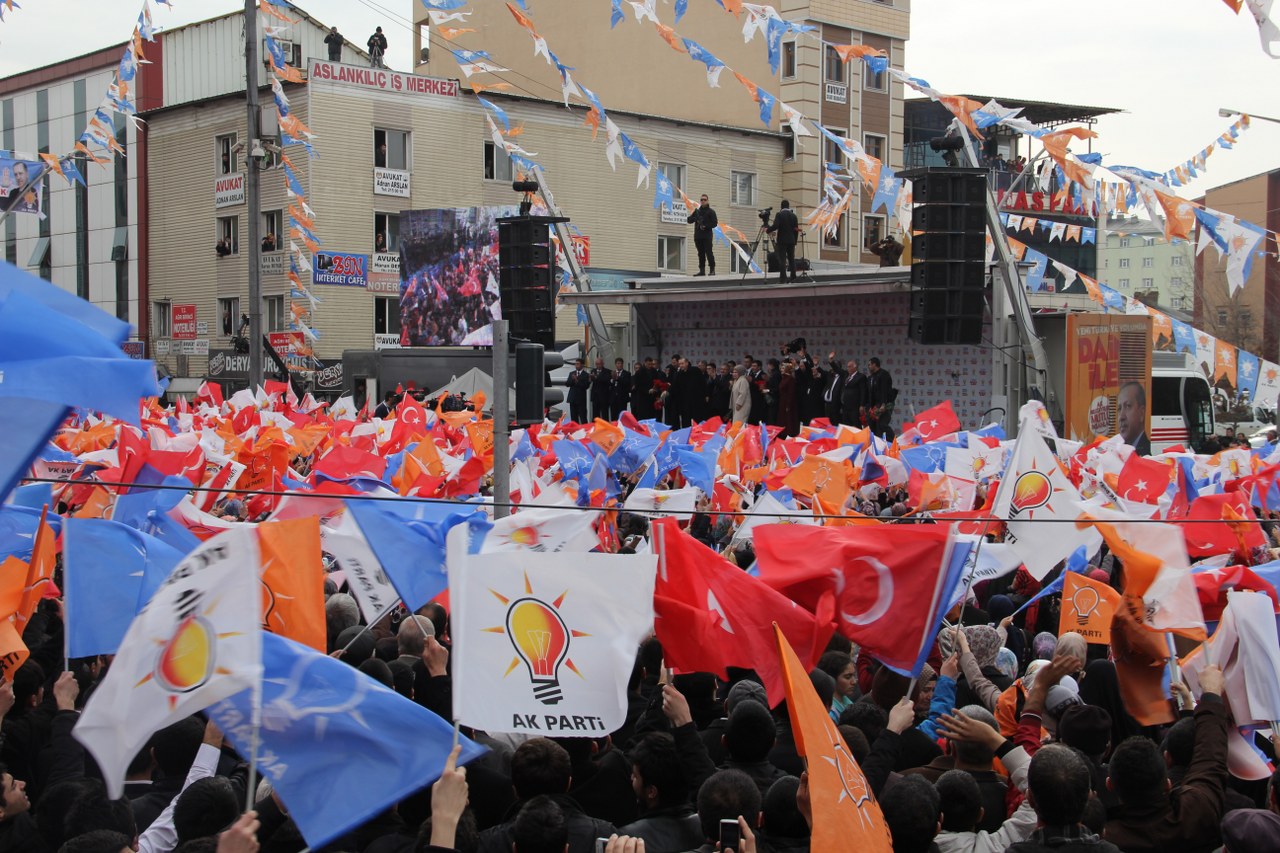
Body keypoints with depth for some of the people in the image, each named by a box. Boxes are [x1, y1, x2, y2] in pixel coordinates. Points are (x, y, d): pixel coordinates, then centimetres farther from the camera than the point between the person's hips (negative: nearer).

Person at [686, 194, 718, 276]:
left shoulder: (711, 212, 3)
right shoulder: (697, 211, 16)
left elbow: (714, 223, -4)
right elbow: (689, 220, 9)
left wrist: (705, 226, -17)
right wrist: (695, 218, -11)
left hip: (707, 235, -5)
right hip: (698, 235, 5)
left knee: (708, 252, -11)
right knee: (701, 253, 6)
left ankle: (712, 270, -10)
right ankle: (702, 270, 7)